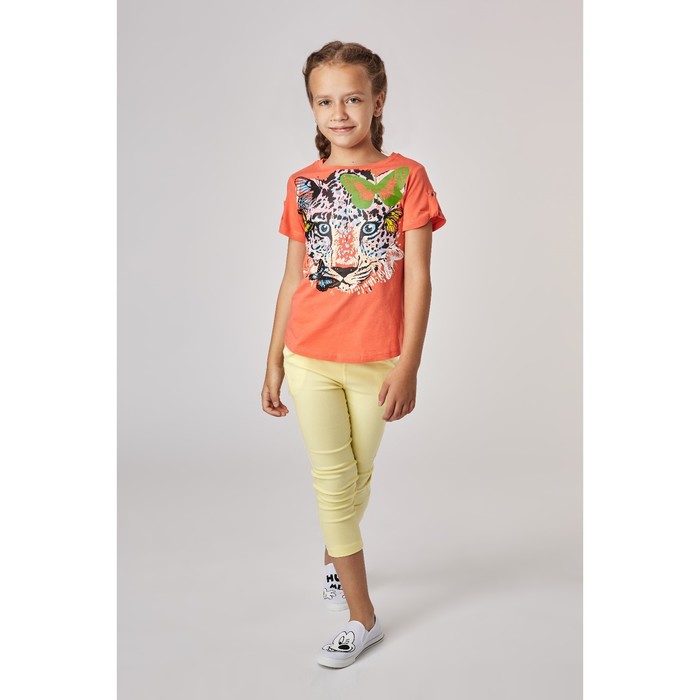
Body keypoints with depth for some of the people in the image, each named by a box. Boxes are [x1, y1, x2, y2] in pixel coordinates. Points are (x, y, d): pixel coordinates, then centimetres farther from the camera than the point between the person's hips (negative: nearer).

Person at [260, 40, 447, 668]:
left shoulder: (406, 177, -3)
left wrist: (408, 366, -13)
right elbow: (293, 278, 9)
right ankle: (363, 618, 14)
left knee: (358, 475, 13)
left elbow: (417, 278, -7)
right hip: (310, 360, 2)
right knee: (333, 482, 2)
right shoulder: (303, 185, 5)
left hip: (376, 362, -1)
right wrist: (273, 362, 10)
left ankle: (334, 556, 44)